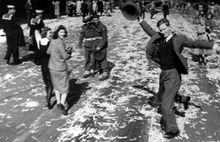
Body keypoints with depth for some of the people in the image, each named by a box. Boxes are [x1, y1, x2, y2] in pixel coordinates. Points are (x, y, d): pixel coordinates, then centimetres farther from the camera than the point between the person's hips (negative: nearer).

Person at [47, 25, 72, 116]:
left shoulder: (53, 41, 0)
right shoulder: (60, 43, -23)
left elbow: (48, 52, 13)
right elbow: (65, 57, -22)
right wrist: (69, 53, 1)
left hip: (52, 67, 7)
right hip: (61, 68, -7)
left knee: (56, 85, 23)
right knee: (65, 87, 6)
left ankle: (58, 102, 32)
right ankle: (62, 104, -4)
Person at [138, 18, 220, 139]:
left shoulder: (178, 39, -6)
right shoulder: (159, 38, 9)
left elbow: (195, 43, -13)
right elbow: (149, 30, 23)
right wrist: (140, 19, 31)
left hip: (173, 75, -7)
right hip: (163, 74, 7)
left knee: (166, 104, -10)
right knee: (160, 100, 20)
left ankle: (172, 130, 7)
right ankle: (166, 121, 43)